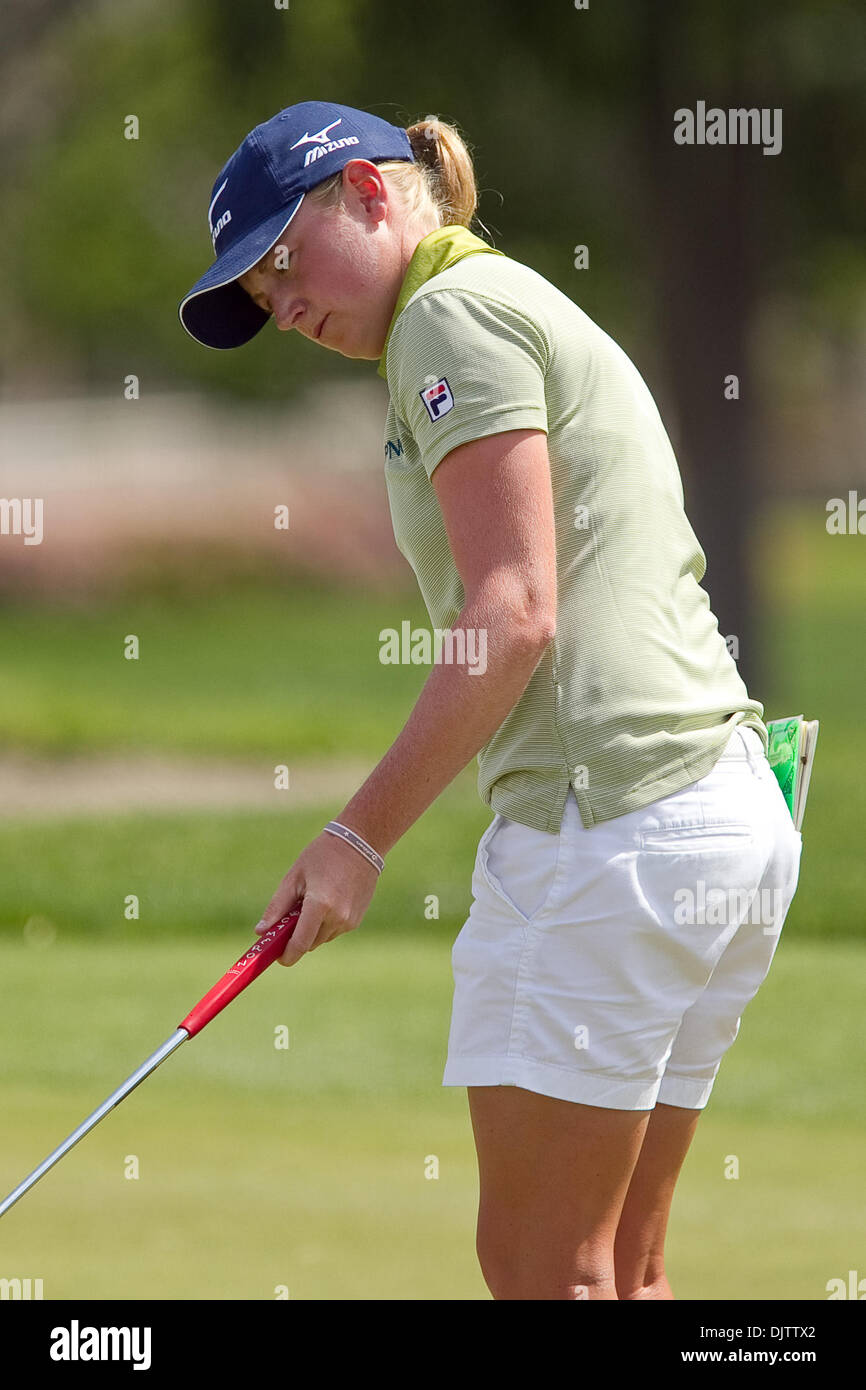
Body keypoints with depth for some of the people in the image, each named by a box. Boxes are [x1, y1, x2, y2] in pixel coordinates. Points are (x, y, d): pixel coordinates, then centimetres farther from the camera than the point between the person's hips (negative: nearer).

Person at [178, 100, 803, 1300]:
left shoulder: (456, 314, -5)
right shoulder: (535, 312, 24)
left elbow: (515, 615, -14)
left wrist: (361, 834, -11)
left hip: (609, 818, -10)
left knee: (541, 1265, -7)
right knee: (621, 1267, 10)